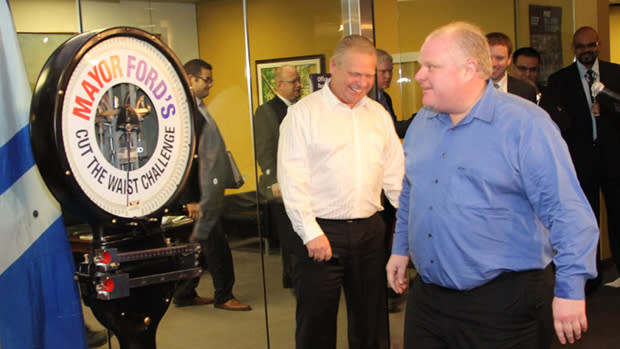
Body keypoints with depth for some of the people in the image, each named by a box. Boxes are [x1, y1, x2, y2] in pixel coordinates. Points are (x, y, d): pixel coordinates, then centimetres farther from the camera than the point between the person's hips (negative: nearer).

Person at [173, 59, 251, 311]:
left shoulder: (196, 108, 15)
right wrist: (190, 199, -22)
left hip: (208, 190, 10)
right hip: (202, 192, -10)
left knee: (199, 243, 15)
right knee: (215, 243, -1)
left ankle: (185, 294, 25)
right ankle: (223, 296, 11)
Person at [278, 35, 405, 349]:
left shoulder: (379, 114, 12)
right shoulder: (303, 113, -4)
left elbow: (395, 175, 13)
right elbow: (292, 179, -9)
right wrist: (311, 233, -15)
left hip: (369, 229, 5)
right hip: (320, 231, -4)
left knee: (371, 322, 14)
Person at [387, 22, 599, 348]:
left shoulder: (525, 124, -13)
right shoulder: (421, 123, 8)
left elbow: (568, 213, -15)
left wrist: (570, 291, -15)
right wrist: (401, 249, 22)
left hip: (504, 302, -6)